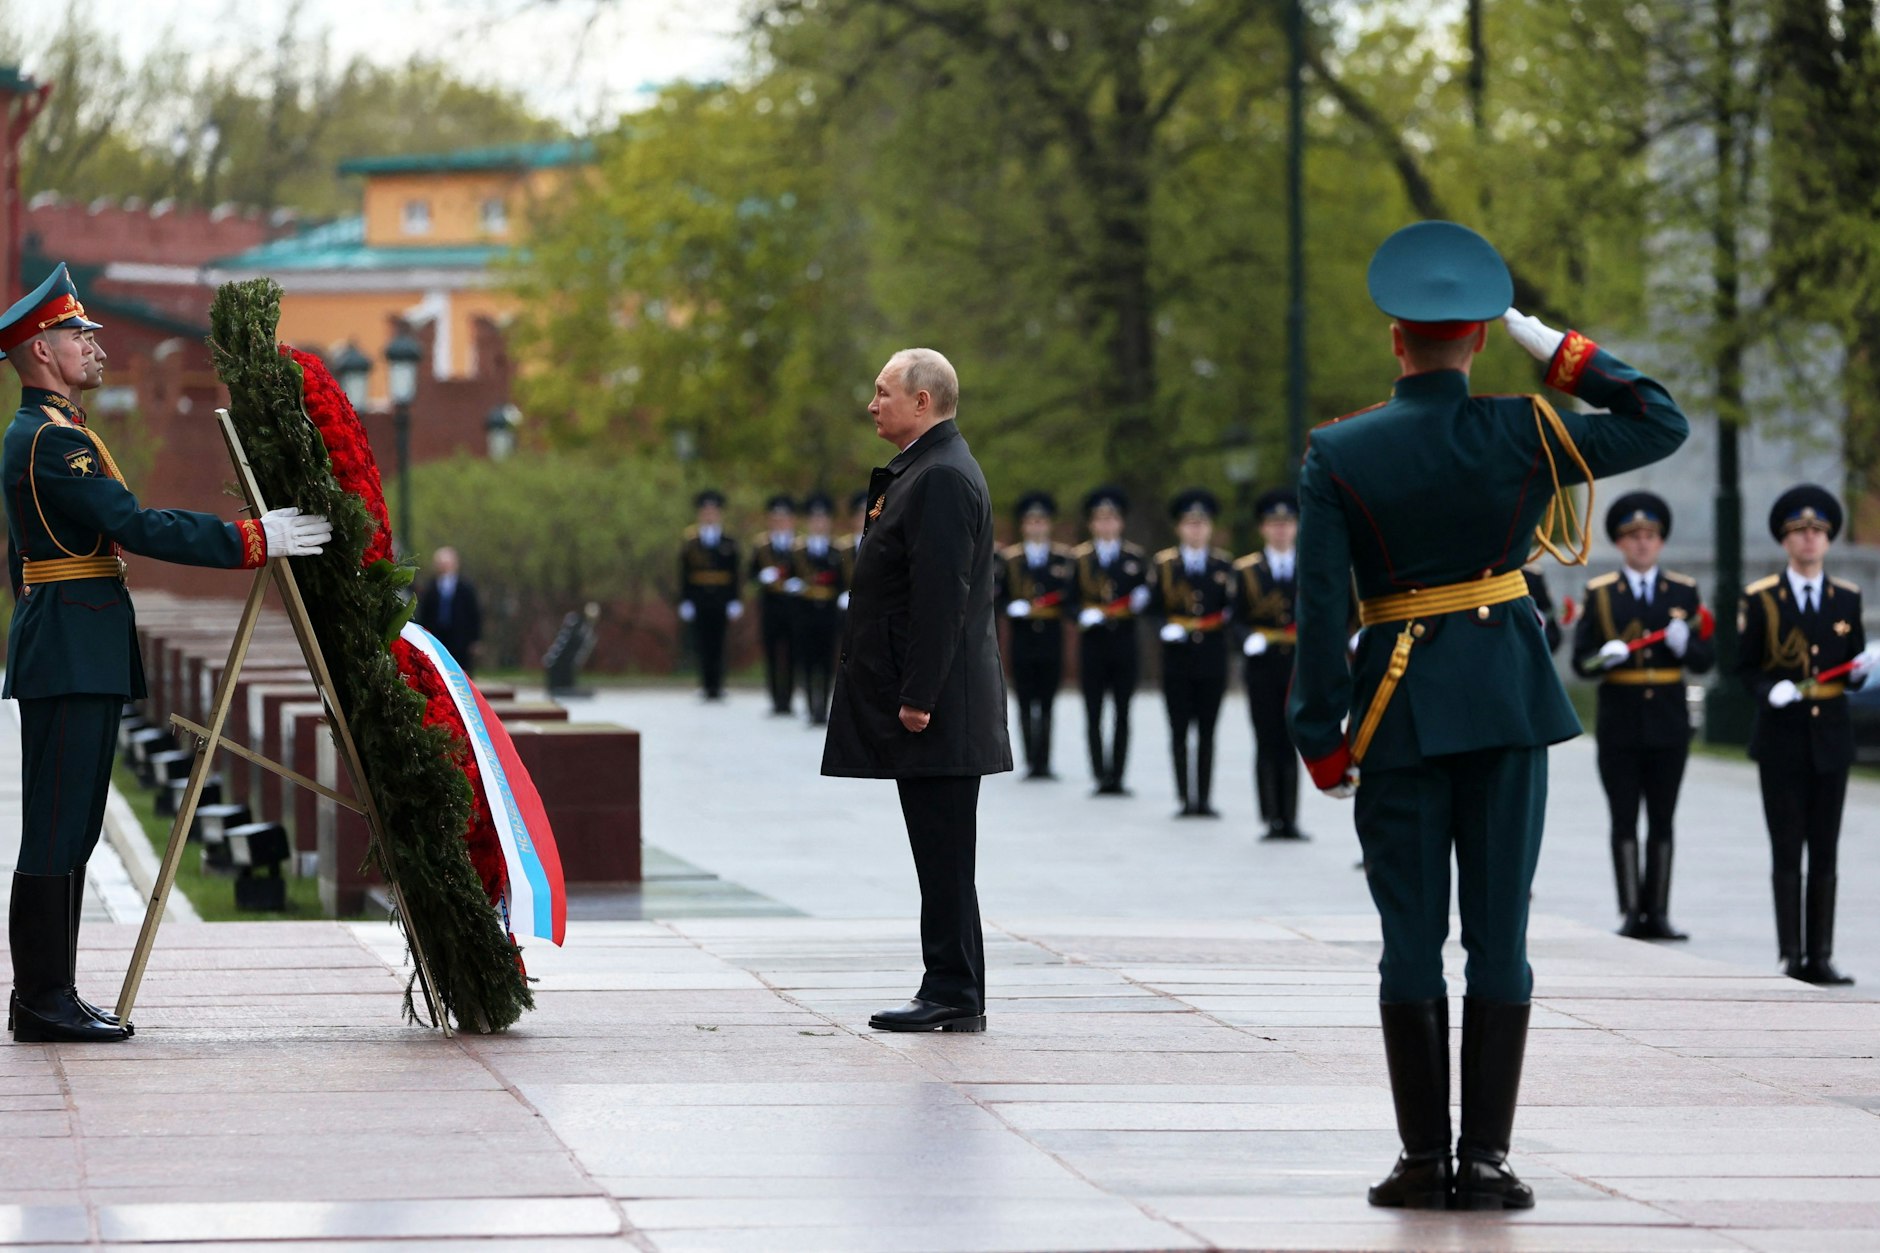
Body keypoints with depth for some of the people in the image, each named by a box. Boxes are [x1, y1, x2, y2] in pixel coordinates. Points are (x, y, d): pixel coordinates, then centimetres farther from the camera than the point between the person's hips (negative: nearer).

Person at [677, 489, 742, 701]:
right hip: (698, 600, 0)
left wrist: (735, 602, 0)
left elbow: (735, 575, 6)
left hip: (720, 600, 0)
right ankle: (706, 686, 0)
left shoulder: (729, 544, 7)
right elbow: (684, 574, 4)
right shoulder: (690, 542, 5)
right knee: (702, 644, -3)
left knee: (718, 643, -1)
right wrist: (685, 602, -2)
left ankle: (717, 686, 2)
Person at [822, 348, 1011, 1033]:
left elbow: (941, 597, -21)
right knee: (939, 855, 11)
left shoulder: (943, 478, -15)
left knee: (944, 854, -7)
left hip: (935, 712, -11)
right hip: (925, 703, 11)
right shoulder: (922, 471, 18)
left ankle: (954, 995, -4)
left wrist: (918, 698, -22)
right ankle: (951, 994, 14)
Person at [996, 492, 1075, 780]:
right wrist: (1012, 606, -14)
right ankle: (1032, 762, 3)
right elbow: (997, 594, 4)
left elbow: (1072, 594, 0)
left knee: (1047, 702, 2)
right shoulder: (1009, 558, 6)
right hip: (1022, 635, 0)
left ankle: (1043, 762, 5)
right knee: (1026, 704, -1)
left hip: (1051, 636, 0)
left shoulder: (1063, 558, 6)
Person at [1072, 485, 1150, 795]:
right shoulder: (1078, 558, 5)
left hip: (1124, 642, 1)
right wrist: (1083, 614, -18)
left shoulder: (1136, 558, 8)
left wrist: (1141, 600, -17)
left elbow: (1143, 598, 7)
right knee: (1094, 714, -2)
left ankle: (1117, 778, 6)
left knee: (1122, 714, 2)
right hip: (1092, 642, -1)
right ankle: (1101, 776, 0)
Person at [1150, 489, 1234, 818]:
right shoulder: (1164, 563, 3)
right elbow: (1153, 605, 1)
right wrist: (1166, 627, -16)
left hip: (1212, 658, 1)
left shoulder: (1224, 564, 5)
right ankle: (1186, 799, 4)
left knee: (1207, 733, 3)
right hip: (1177, 658, -1)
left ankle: (1204, 799, 7)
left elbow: (1233, 606, 1)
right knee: (1179, 732, 0)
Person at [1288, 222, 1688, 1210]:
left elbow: (1320, 607, -7)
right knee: (1499, 934, 3)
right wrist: (1562, 352, 4)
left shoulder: (1338, 455, -5)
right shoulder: (1523, 435, -4)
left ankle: (1425, 1160, 5)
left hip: (1398, 706, 0)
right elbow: (1663, 425, 6)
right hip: (1508, 697, 0)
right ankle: (1486, 1157, 1)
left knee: (1412, 938, 5)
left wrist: (1319, 737, -2)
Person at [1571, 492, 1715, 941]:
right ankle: (1630, 911, -2)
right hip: (1619, 723, -1)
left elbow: (1706, 660, 6)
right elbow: (1581, 661, 2)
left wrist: (1684, 645, -15)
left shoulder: (1684, 592, 9)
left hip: (1669, 722, 1)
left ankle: (1658, 912, 5)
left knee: (1662, 821, 3)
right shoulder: (1599, 593, 5)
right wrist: (1605, 657, -19)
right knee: (1624, 820, -3)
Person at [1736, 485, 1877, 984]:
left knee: (1825, 853, 3)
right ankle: (1791, 956, 0)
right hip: (1781, 740, -2)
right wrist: (1770, 690, -18)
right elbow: (1744, 667, 2)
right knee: (1787, 853, -3)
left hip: (1830, 738, 2)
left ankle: (1821, 957, 6)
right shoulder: (1760, 598, 1)